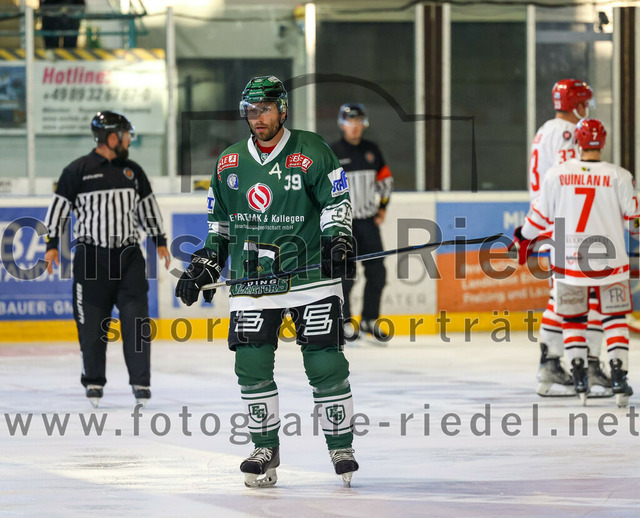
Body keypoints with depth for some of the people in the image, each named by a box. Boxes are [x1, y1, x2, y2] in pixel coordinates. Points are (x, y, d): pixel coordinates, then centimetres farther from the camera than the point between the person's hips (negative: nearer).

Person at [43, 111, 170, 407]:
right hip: (92, 257, -3)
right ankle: (93, 381, 15)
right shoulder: (78, 171, -3)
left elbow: (147, 206, 20)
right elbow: (59, 205, 0)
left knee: (136, 317, -4)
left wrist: (160, 240, 20)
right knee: (92, 321, 1)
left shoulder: (132, 171, 11)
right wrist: (52, 244, -4)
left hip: (129, 255, 3)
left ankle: (141, 381, 0)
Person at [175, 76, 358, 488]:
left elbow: (336, 202, -2)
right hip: (252, 281, 4)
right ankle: (266, 450, 8)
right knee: (251, 365, -4)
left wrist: (339, 240, -17)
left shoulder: (311, 153, -3)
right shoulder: (230, 163, 11)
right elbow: (220, 221, 20)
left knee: (326, 362, -7)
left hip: (310, 273, -4)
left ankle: (342, 447, 5)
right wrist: (205, 266, 13)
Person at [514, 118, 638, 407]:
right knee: (615, 319, 9)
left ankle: (580, 382, 10)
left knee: (572, 319, 15)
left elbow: (541, 215, 6)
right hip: (609, 260, -1)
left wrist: (524, 237, 24)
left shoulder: (556, 174, -2)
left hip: (568, 260, 1)